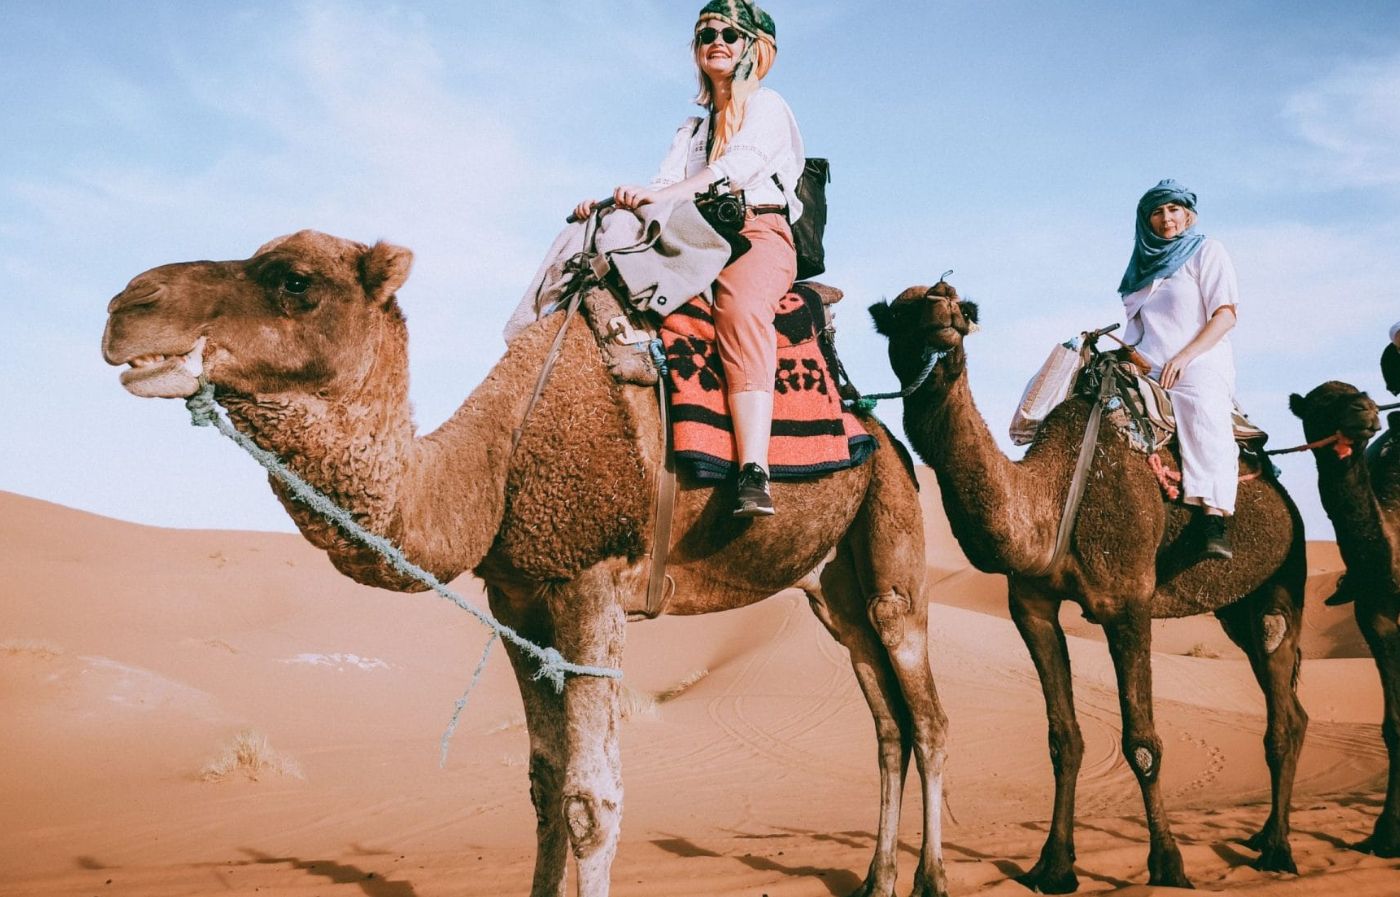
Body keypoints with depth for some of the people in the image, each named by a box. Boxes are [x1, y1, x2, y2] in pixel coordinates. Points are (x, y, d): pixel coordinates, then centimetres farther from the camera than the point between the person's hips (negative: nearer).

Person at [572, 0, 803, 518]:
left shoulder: (766, 105, 12)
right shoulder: (691, 131, 29)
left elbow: (738, 168, -8)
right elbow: (663, 190, 13)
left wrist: (660, 196, -21)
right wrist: (610, 204, -9)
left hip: (759, 232, -6)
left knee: (740, 306, -38)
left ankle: (753, 474, -54)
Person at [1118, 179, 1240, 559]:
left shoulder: (1207, 251, 9)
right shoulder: (1145, 263, 25)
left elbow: (1226, 315, -1)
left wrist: (1184, 357, -15)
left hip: (1198, 363, -6)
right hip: (1146, 368, 6)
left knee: (1203, 404, -34)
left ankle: (1216, 523, -45)